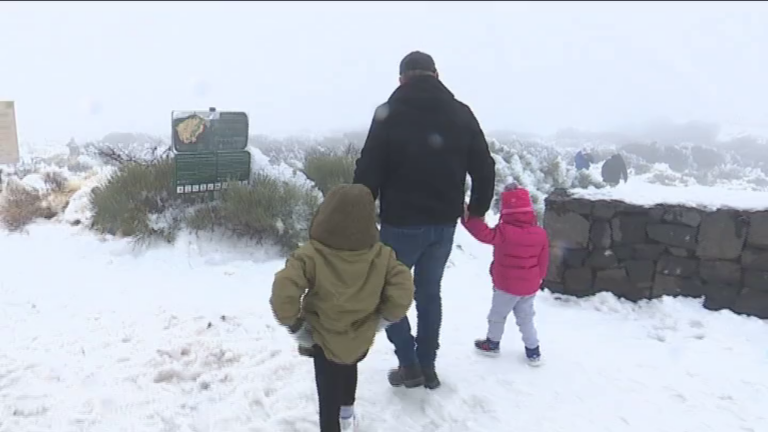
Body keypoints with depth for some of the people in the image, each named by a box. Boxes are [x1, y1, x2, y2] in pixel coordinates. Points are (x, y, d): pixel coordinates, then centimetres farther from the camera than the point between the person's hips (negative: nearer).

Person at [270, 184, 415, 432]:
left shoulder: (310, 256, -24)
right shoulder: (382, 256, -16)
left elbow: (283, 293, -32)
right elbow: (402, 293, -17)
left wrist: (295, 326, -15)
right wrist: (382, 320, 0)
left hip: (323, 341, -4)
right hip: (361, 341, 4)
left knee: (328, 395, 18)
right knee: (348, 369, 37)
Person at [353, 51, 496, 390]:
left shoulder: (390, 113, -8)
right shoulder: (462, 114, 4)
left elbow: (368, 171, -11)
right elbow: (485, 169, 6)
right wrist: (477, 210, 19)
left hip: (402, 222, -4)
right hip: (444, 223, 4)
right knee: (429, 292, 18)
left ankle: (409, 365, 14)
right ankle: (427, 366, 25)